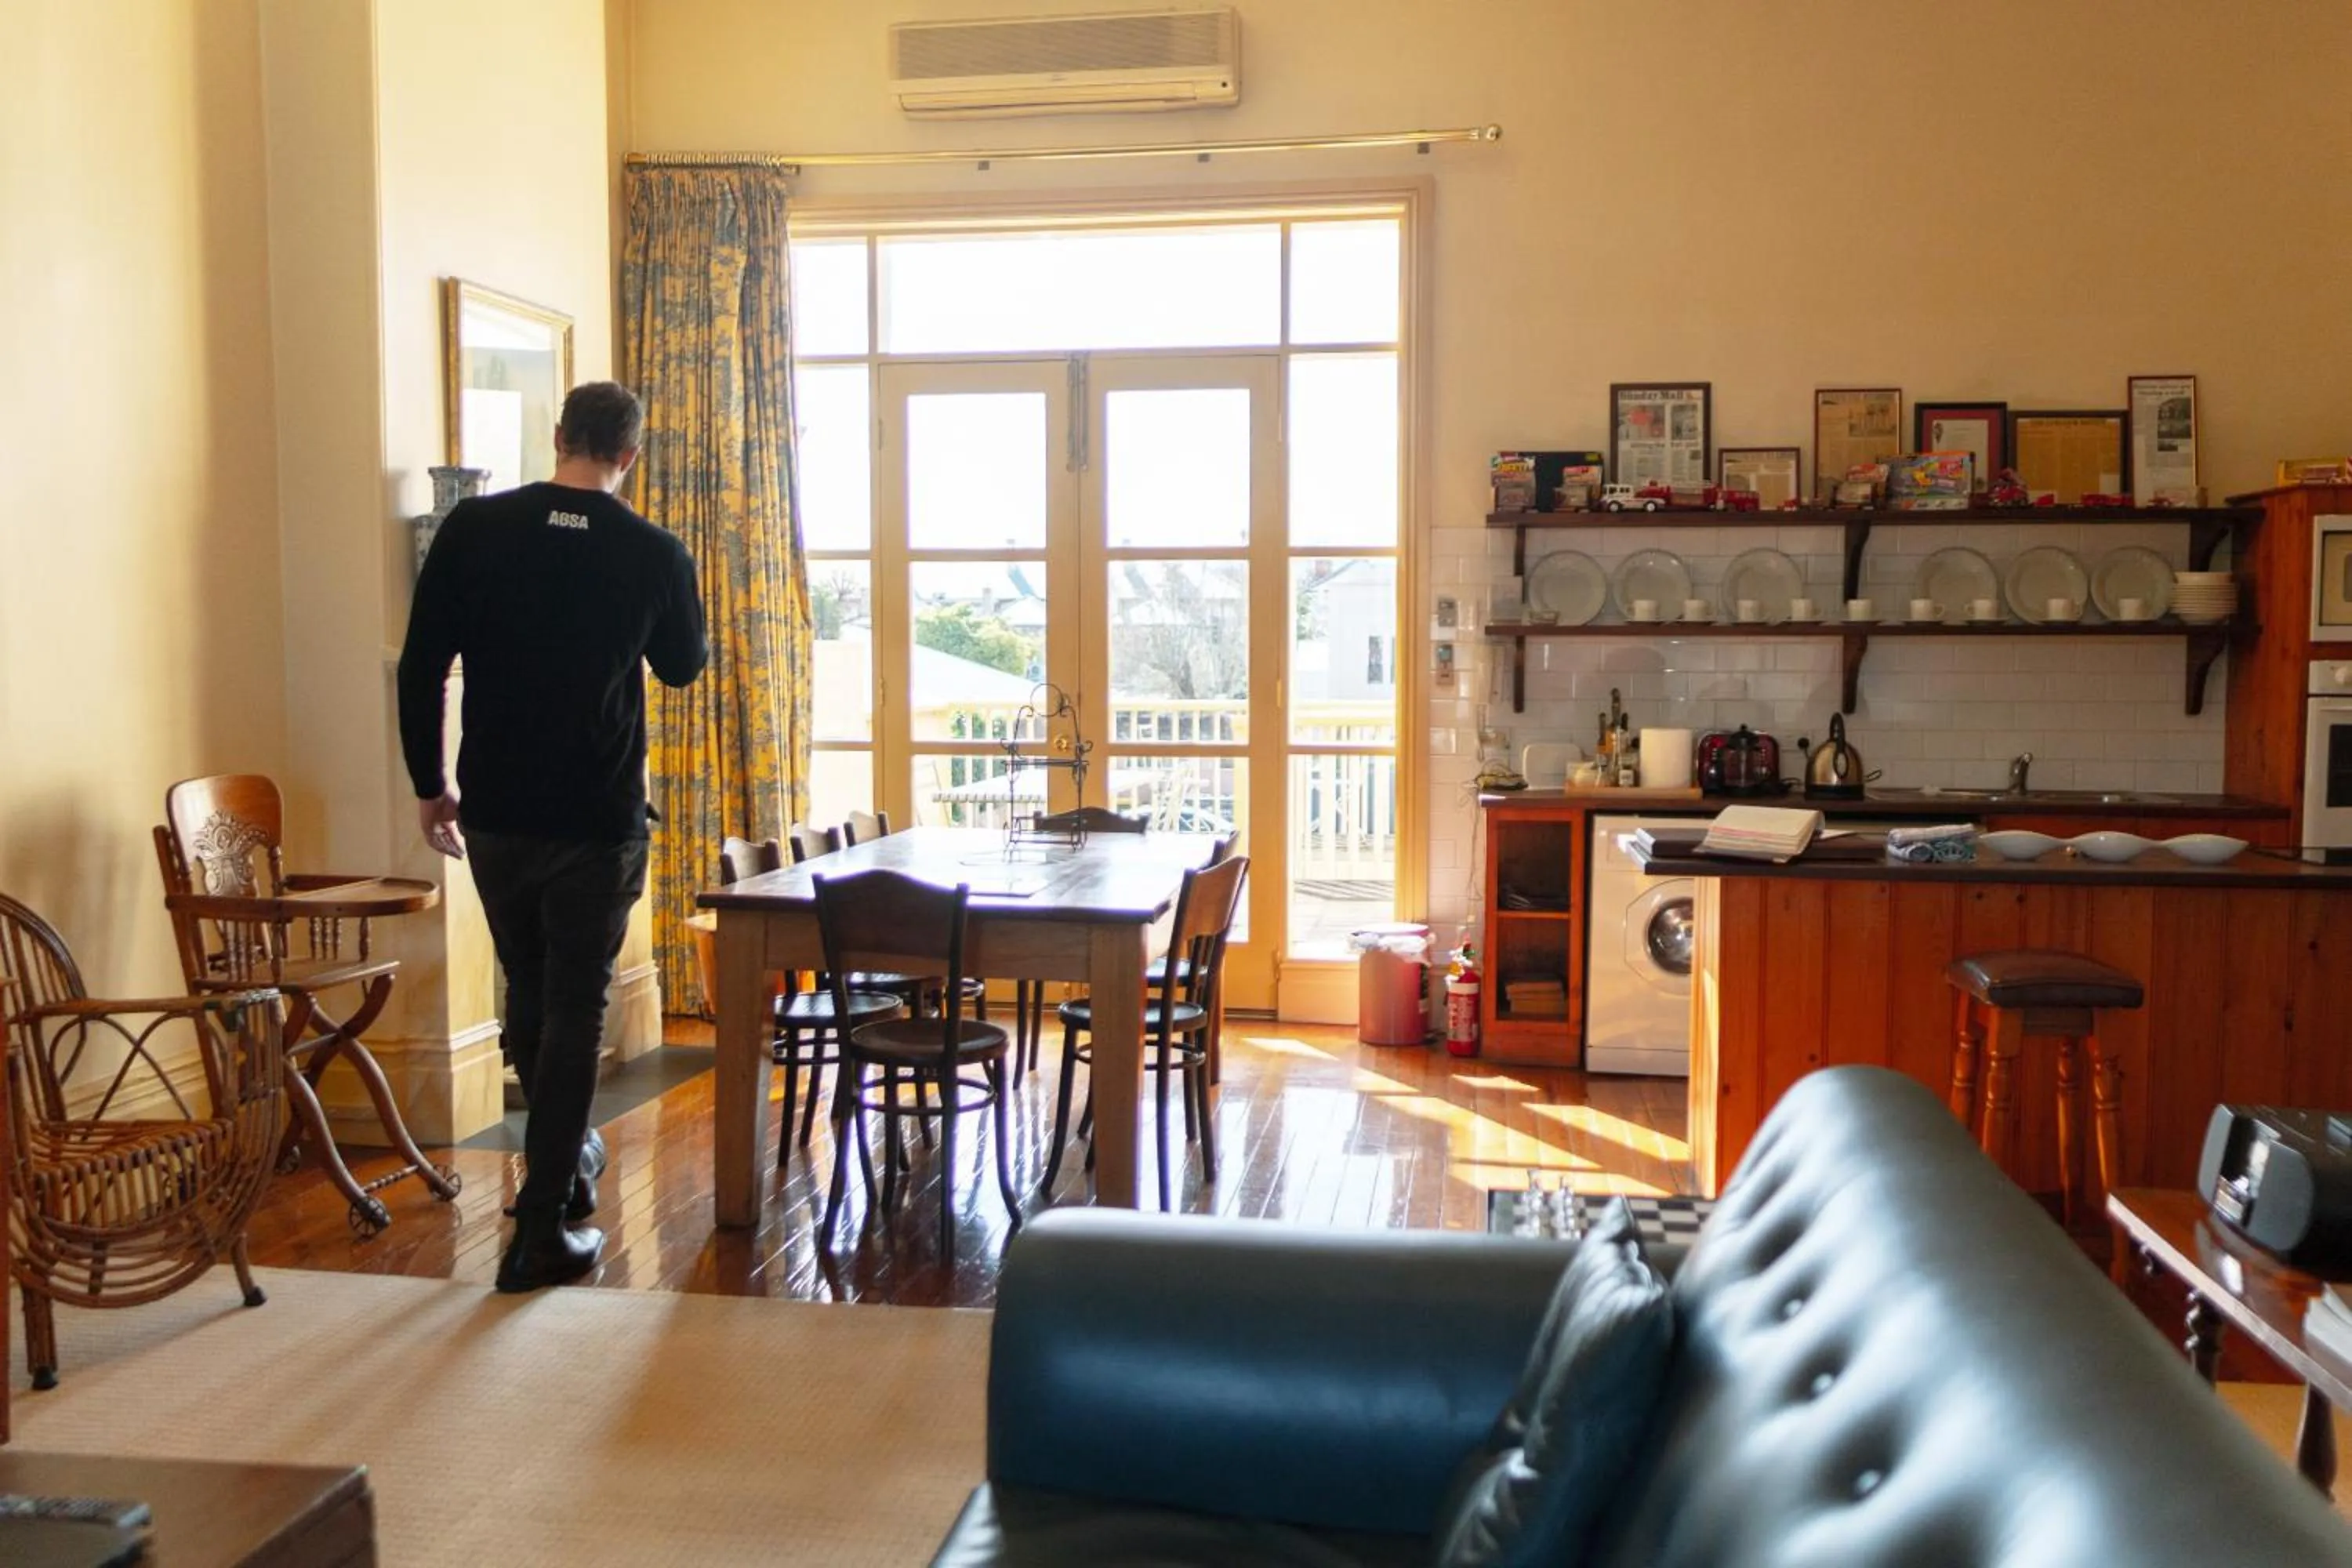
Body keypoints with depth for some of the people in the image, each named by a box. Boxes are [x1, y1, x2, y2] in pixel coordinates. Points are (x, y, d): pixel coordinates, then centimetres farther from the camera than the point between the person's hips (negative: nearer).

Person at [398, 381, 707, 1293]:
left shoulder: (474, 527, -3)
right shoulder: (654, 553, -6)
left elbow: (421, 668, -3)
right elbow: (683, 667, 12)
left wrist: (429, 785, 9)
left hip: (495, 814, 3)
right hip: (598, 822, -2)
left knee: (527, 995, 21)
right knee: (575, 1012, 5)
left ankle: (563, 1159, 40)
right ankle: (541, 1235, 7)